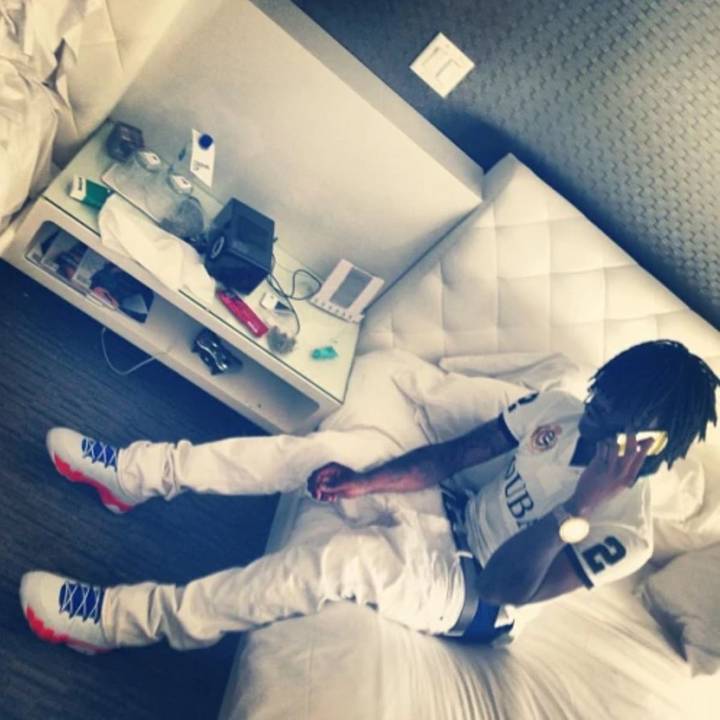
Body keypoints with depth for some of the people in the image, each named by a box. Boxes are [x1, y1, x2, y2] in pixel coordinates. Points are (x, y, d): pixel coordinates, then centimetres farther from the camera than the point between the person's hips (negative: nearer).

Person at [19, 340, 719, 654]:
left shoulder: (625, 533, -20)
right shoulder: (562, 408, -5)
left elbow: (503, 589, -27)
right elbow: (451, 454, -4)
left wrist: (582, 507, -39)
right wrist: (357, 481, -18)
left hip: (467, 597, -6)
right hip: (450, 519, 7)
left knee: (347, 555, -34)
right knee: (333, 447, -14)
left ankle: (129, 620, -25)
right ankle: (143, 473, -3)